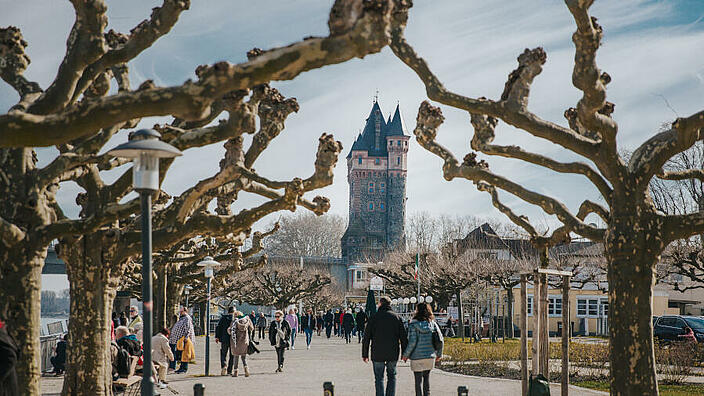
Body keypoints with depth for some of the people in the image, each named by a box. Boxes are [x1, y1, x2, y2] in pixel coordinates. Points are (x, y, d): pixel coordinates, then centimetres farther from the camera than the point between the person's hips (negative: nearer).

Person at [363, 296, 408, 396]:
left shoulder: (374, 317, -1)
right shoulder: (396, 317, 3)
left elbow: (366, 338, -1)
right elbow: (403, 336, 2)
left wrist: (365, 354, 4)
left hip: (377, 354, -1)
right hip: (393, 354, 1)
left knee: (379, 378, 6)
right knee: (392, 376, 13)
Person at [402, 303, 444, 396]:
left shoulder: (413, 324, -10)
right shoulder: (433, 323, 2)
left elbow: (412, 342, -14)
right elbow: (440, 340, 3)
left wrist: (406, 355, -3)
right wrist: (439, 354, 15)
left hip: (417, 357, -4)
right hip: (430, 356, 4)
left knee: (418, 380, 4)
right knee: (426, 377, 19)